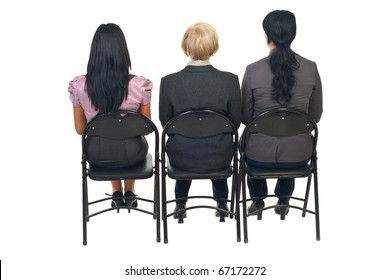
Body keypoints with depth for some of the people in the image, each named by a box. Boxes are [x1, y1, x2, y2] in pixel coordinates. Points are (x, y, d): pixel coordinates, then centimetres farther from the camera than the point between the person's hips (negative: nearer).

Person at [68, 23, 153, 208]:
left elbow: (80, 129, -5)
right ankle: (129, 192, 47)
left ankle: (117, 193, 44)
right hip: (132, 154, -1)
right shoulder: (140, 85, -23)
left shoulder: (78, 86, -19)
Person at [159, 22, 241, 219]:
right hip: (219, 158, 0)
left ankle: (180, 203, 47)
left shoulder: (169, 82, -16)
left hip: (181, 158, 0)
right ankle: (221, 202, 47)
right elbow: (235, 122, -5)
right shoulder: (230, 80, -17)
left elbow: (166, 123, -3)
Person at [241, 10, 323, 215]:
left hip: (260, 156, -1)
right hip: (298, 156, 1)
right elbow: (315, 115, 3)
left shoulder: (253, 70, -13)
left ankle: (258, 199, 47)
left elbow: (245, 117, -1)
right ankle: (283, 201, 45)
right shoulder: (311, 69, -8)